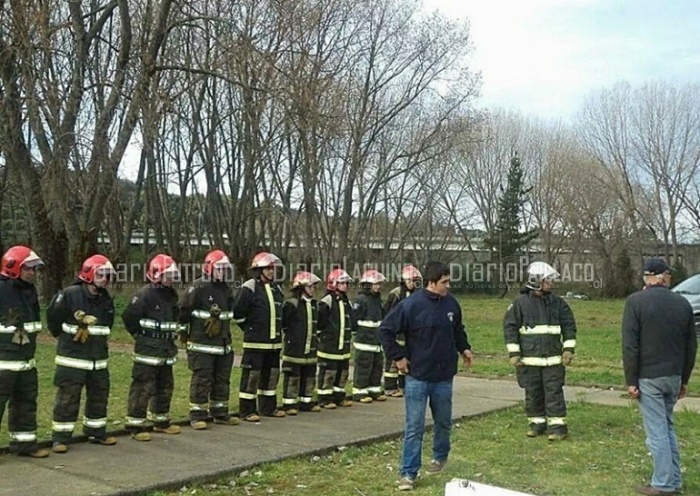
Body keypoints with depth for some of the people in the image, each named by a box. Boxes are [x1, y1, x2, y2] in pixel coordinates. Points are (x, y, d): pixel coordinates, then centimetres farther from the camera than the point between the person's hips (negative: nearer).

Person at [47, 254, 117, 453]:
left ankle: (97, 432, 27)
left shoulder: (106, 299, 6)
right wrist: (63, 336, 5)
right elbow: (52, 316, -7)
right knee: (67, 398, -2)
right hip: (72, 358, -6)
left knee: (99, 396, 13)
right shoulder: (69, 294, -15)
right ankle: (60, 438, 6)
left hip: (99, 358, 6)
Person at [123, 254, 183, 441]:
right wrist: (140, 334, -6)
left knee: (165, 387, 16)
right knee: (143, 387, -6)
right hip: (148, 351, -8)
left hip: (167, 351, 8)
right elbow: (129, 317, -16)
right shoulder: (144, 294, -14)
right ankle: (136, 426, 1)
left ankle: (161, 422, 29)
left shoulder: (171, 295, 12)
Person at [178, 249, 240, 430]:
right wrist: (183, 331, -6)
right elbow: (183, 310, -11)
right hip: (201, 345, -8)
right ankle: (197, 415, 4)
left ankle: (220, 413, 24)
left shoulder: (226, 289, 12)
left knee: (222, 380, 13)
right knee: (201, 380, -4)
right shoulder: (199, 287, -13)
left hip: (223, 345, 8)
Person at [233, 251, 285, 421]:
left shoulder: (276, 288, 14)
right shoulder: (249, 288, -10)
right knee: (251, 374, -5)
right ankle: (247, 410, 2)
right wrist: (250, 329, -3)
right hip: (255, 343, -8)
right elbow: (238, 313, -12)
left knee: (271, 374, 14)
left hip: (274, 341, 8)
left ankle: (268, 407, 25)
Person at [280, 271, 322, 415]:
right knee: (292, 376, -2)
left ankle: (306, 401, 24)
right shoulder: (292, 304, -12)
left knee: (309, 376, 13)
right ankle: (289, 404, 5)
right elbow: (283, 323, -11)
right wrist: (289, 336, -4)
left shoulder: (314, 304, 12)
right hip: (294, 348, -7)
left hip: (310, 348, 7)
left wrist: (315, 337, 14)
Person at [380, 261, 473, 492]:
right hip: (417, 377, -5)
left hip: (444, 377, 5)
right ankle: (408, 473, 7)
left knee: (444, 422, 19)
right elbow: (386, 329, -10)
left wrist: (464, 348, 10)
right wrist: (397, 356, -10)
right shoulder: (411, 305, -16)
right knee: (414, 427, -2)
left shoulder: (451, 303, 1)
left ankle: (440, 456, 44)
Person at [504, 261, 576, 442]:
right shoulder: (520, 303, -3)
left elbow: (569, 325, 8)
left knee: (554, 393, -1)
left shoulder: (558, 302, 4)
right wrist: (514, 353, -5)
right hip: (529, 359, -1)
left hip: (553, 359, 1)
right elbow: (510, 327, -2)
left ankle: (558, 425, 5)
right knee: (533, 393, 9)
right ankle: (536, 423, 22)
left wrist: (568, 349, 0)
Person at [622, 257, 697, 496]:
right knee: (667, 426, 18)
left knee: (657, 430, 0)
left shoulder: (635, 302, -10)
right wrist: (684, 379, 20)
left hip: (648, 377, -5)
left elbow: (630, 345, -13)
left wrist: (631, 380, -7)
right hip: (673, 376, 5)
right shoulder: (683, 303, 5)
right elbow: (691, 346, 11)